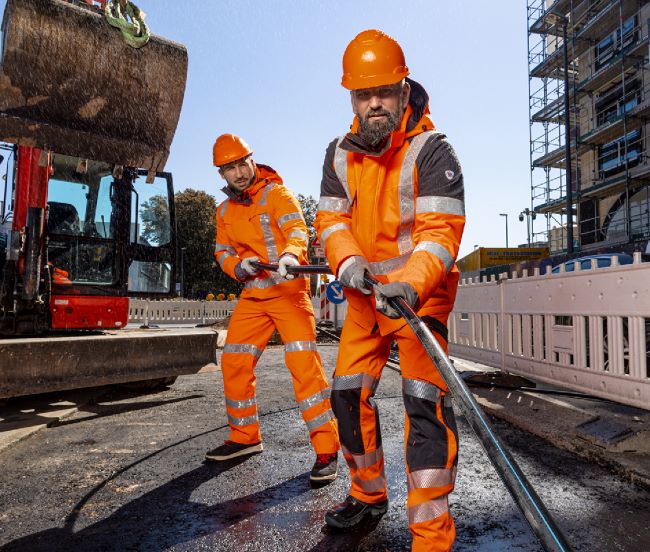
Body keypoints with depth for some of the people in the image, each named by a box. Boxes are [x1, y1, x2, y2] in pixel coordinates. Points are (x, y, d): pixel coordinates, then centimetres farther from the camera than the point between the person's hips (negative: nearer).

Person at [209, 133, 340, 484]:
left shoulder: (277, 194, -5)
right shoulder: (225, 211, 15)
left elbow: (297, 229, -21)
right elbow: (222, 251, 12)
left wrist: (290, 255, -44)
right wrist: (239, 266, -12)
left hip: (288, 289, -6)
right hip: (252, 296, 7)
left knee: (303, 363, -17)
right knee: (234, 362, 6)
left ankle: (326, 448, -8)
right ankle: (245, 437, 25)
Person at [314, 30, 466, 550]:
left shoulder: (432, 148, -14)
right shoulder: (340, 153, 4)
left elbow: (441, 231, -23)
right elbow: (331, 219, 0)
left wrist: (410, 284, -40)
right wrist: (348, 262, -21)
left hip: (421, 292, -5)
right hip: (365, 292, 6)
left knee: (424, 398, -16)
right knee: (347, 392, 8)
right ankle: (369, 493, 30)